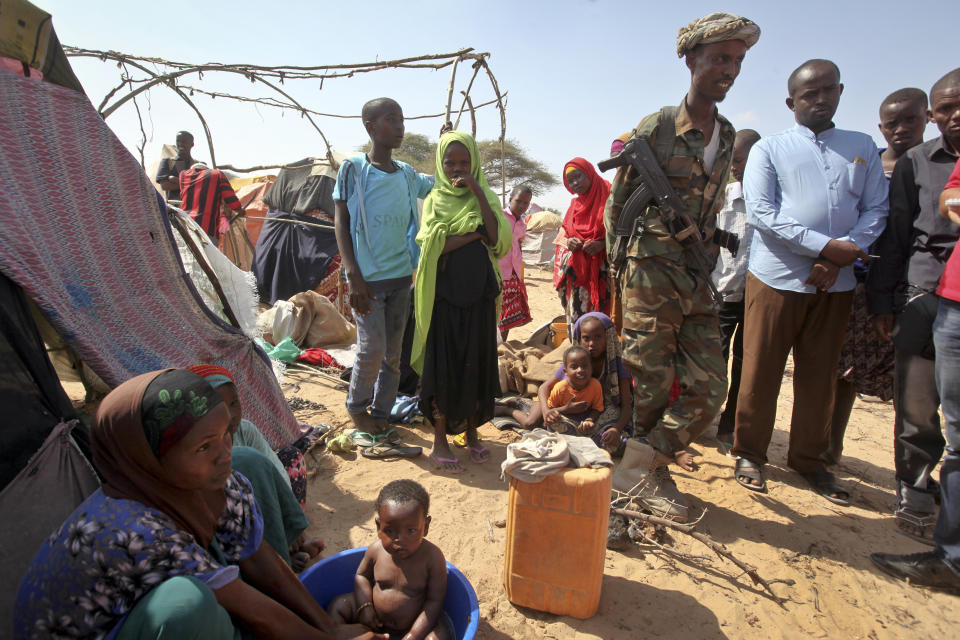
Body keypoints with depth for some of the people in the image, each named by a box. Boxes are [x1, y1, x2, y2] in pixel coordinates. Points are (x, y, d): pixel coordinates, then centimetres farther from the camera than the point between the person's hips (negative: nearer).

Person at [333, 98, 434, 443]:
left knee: (393, 353, 9)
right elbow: (340, 224, -5)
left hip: (401, 276, 5)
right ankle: (356, 406, 19)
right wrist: (354, 276, -13)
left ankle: (379, 416, 23)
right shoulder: (353, 169, -3)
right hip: (368, 278, -5)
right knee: (372, 348, -8)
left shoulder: (408, 175, 9)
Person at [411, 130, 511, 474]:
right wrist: (476, 232, -13)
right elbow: (433, 246, -13)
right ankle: (440, 441, 14)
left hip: (479, 294, 2)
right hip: (445, 294, -2)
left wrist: (479, 195, -13)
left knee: (477, 363, 8)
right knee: (443, 365, 2)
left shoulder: (485, 197, 8)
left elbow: (498, 239, -10)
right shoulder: (434, 199, 3)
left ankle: (471, 432, 24)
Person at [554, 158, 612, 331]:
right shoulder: (575, 203, 19)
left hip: (600, 269, -5)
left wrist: (603, 244, -19)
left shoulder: (608, 197, 1)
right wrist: (568, 242, -3)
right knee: (576, 313, 1)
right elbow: (562, 234, 20)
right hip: (574, 270, 5)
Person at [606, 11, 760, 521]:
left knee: (709, 388, 3)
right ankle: (654, 479, 21)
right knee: (651, 387, 2)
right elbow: (616, 202, 0)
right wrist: (621, 264, -3)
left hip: (697, 279, 6)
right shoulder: (656, 128, -3)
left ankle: (641, 462, 15)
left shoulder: (726, 136, 15)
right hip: (650, 275, -6)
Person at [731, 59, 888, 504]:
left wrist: (840, 258, -10)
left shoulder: (863, 147, 15)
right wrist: (824, 245, -16)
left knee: (820, 375, 10)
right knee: (761, 371, 2)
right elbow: (761, 213, -8)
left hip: (835, 284, 3)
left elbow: (876, 209, 7)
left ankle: (809, 459, 25)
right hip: (777, 278, -3)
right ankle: (750, 454, 17)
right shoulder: (769, 149, 5)